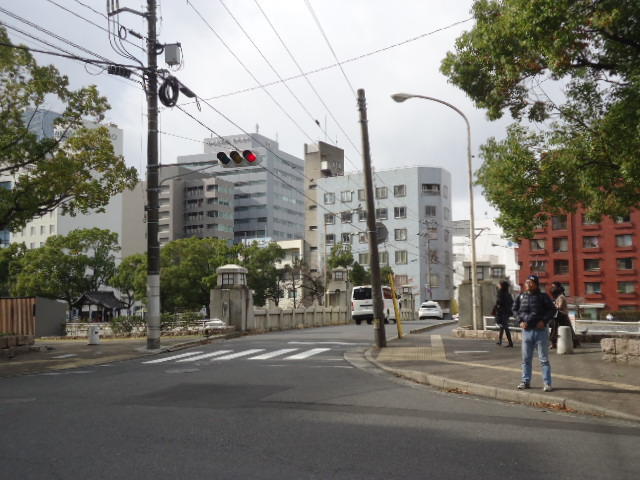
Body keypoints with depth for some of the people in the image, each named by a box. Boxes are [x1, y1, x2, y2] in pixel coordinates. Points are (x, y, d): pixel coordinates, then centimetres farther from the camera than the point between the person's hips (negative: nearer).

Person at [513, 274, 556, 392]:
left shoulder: (542, 296, -4)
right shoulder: (521, 296, 6)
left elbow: (552, 309, -3)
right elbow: (515, 309, 13)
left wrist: (544, 321, -13)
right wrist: (520, 321, -1)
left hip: (540, 330, -4)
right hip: (526, 330, 4)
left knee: (543, 359, 1)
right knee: (526, 358, 10)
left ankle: (547, 383, 5)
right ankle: (526, 381, 20)